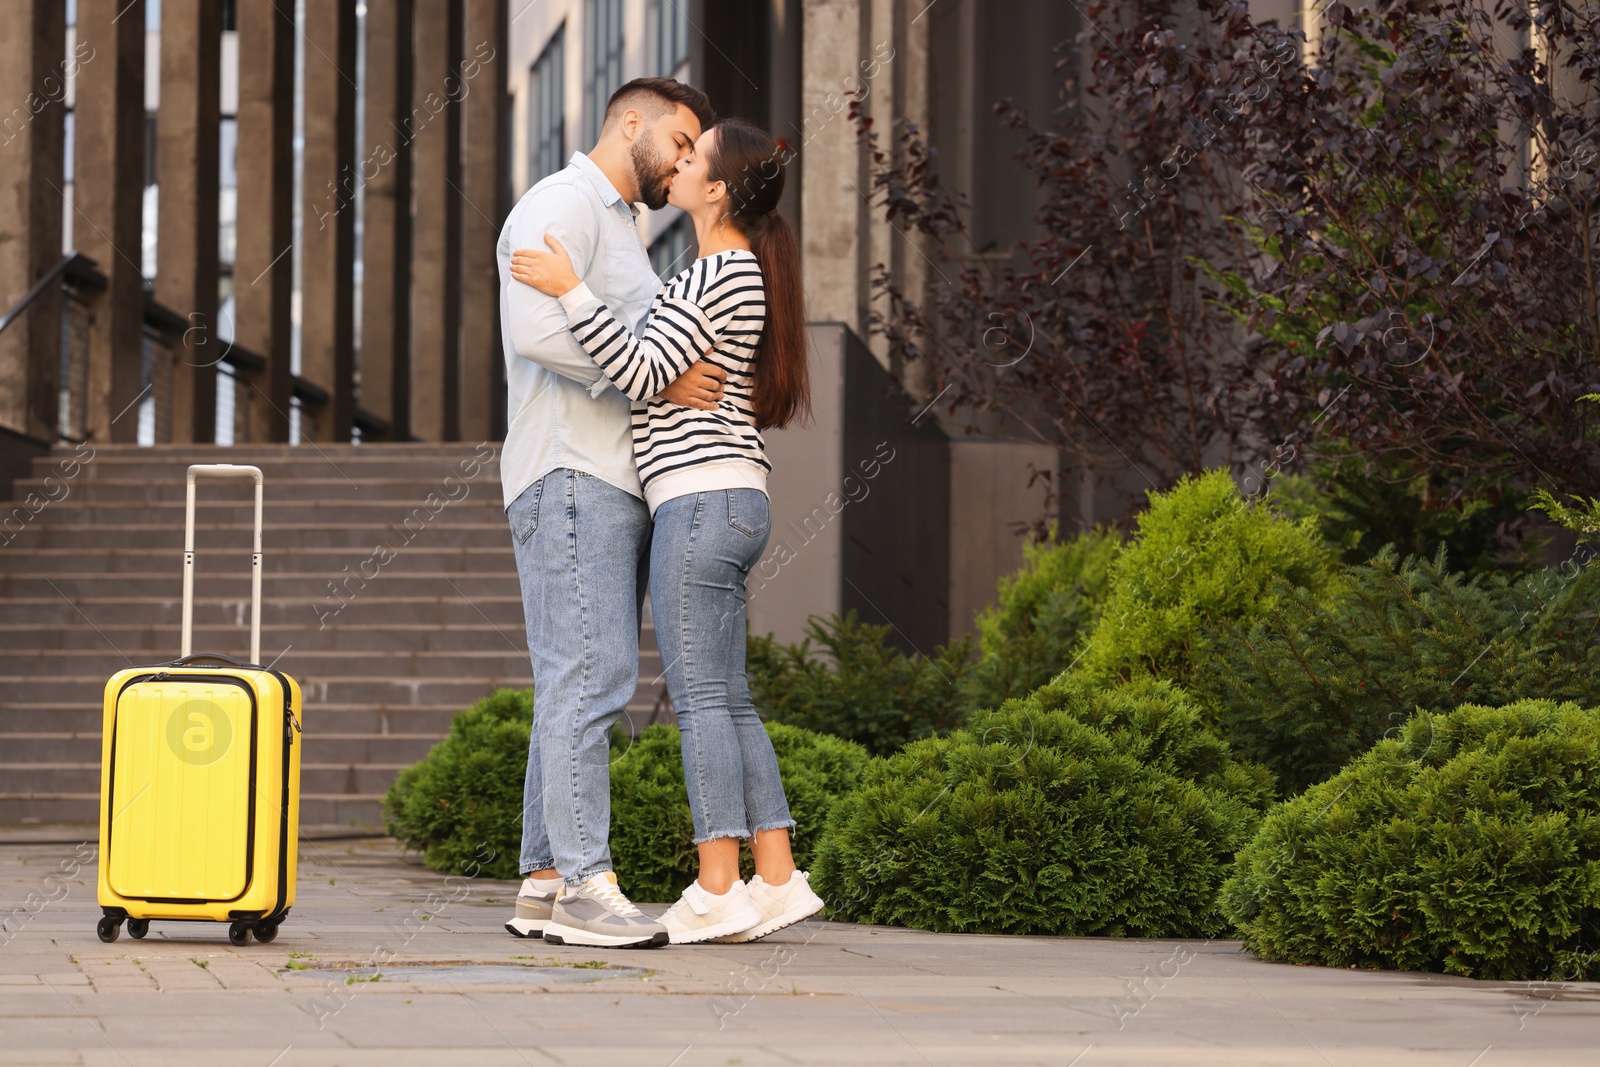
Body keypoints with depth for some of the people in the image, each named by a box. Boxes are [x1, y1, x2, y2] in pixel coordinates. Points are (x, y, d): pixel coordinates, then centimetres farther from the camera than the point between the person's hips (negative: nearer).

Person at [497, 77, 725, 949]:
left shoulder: (617, 231, 26)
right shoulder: (559, 207, -6)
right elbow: (541, 332, -21)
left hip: (615, 486, 10)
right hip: (570, 477, -10)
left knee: (578, 689, 6)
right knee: (588, 680, -15)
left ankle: (545, 886, 6)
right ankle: (585, 886, -18)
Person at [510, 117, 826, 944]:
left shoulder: (722, 273, -11)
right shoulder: (745, 273, 19)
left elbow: (646, 376, -18)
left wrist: (572, 292, -19)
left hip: (701, 501, -10)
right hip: (732, 503, 10)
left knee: (700, 697, -9)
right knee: (727, 702, 9)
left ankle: (717, 892, -10)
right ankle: (778, 881, 8)